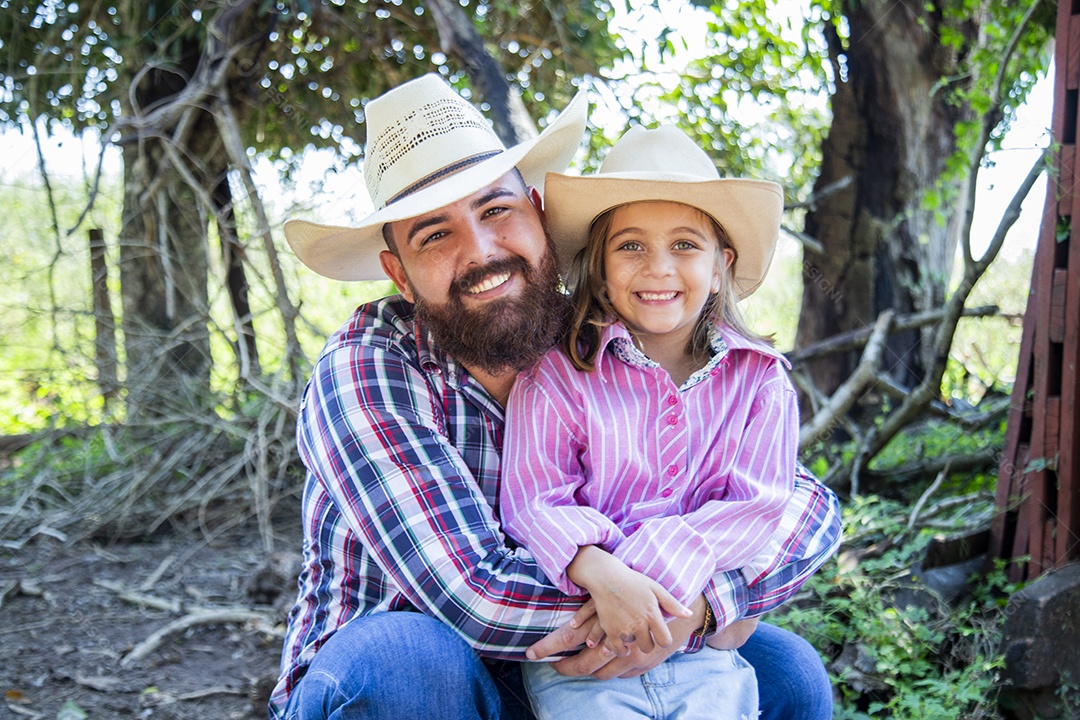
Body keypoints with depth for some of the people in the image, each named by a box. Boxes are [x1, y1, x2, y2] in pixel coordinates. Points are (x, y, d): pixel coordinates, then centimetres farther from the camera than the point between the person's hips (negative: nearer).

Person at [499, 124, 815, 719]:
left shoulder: (760, 380, 6)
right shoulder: (554, 375, 1)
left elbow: (754, 507, -5)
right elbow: (533, 501, -7)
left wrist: (649, 574, -20)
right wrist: (601, 574, -28)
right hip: (576, 650, -1)